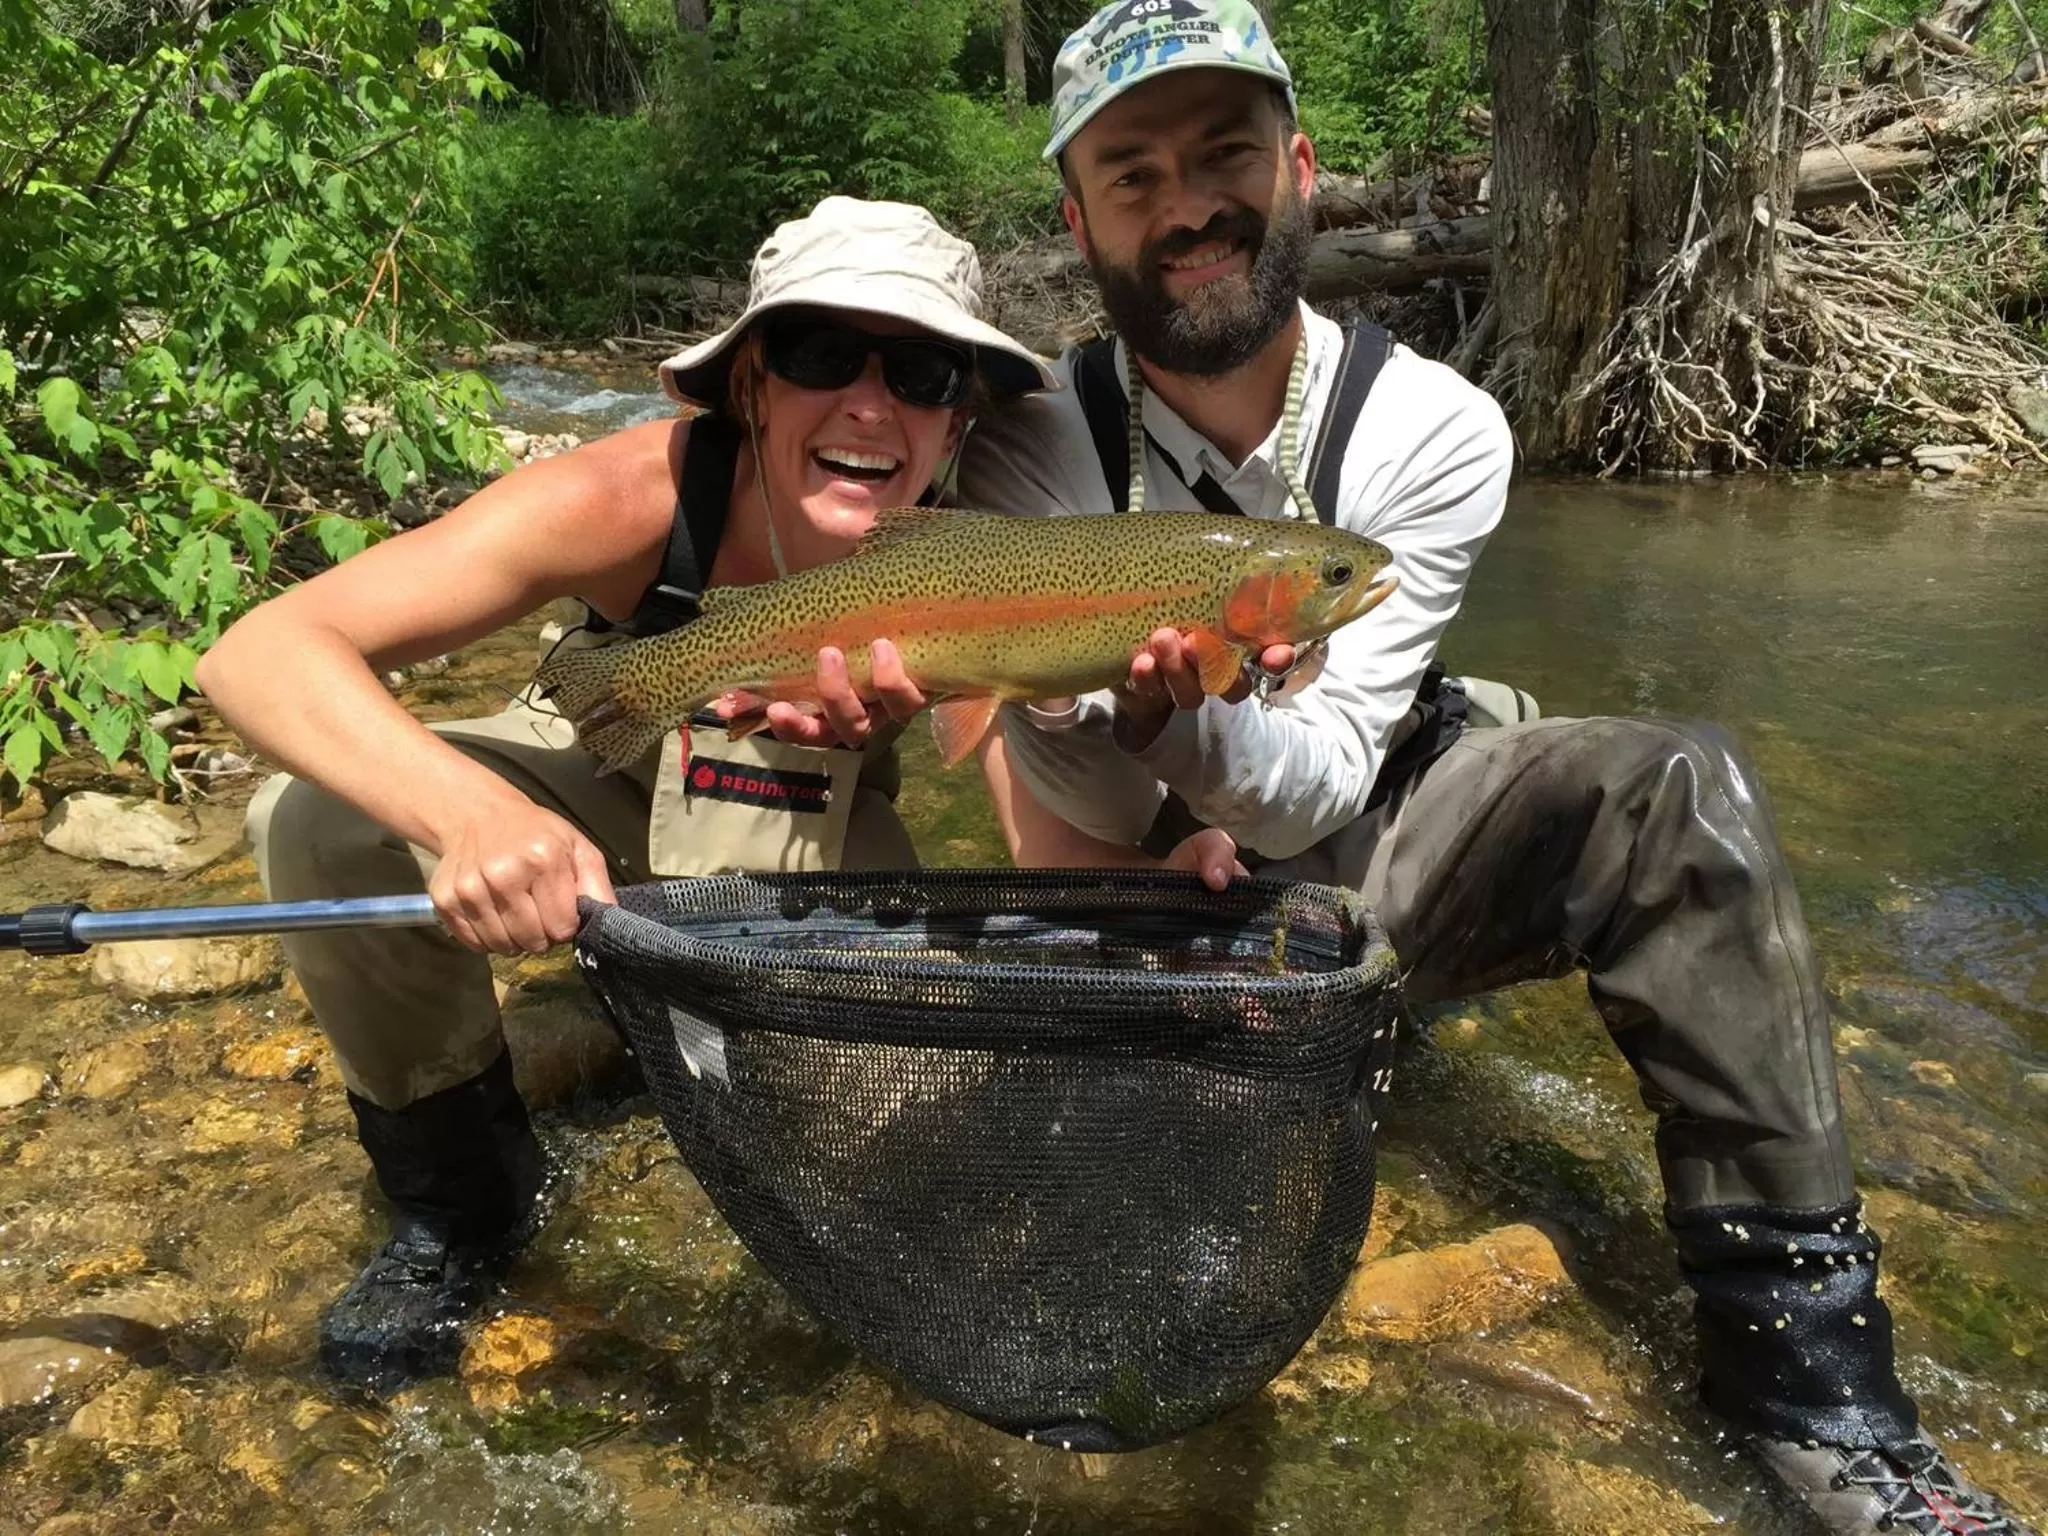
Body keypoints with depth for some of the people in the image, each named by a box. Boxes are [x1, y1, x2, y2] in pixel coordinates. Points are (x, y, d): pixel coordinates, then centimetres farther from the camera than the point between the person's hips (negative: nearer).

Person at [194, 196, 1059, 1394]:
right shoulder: (633, 498, -35)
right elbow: (262, 652, -40)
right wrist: (466, 809, -58)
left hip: (814, 833, 1)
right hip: (609, 775, 0)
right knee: (326, 829, -27)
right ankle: (462, 1198, -1)